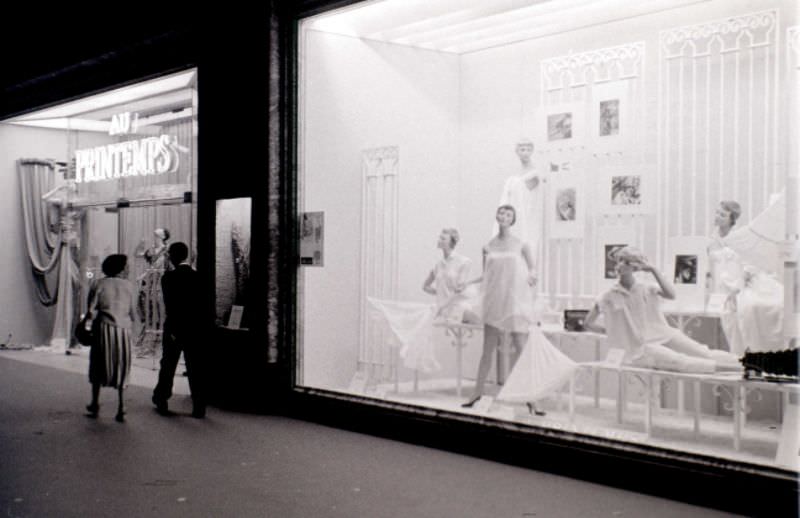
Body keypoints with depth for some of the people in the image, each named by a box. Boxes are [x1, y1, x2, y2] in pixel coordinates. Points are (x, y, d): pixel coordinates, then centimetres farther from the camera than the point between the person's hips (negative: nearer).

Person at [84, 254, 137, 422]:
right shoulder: (129, 286, 1)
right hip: (123, 330, 0)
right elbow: (133, 313, 4)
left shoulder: (101, 284, 0)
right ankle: (121, 408, 1)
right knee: (121, 368, 7)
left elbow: (92, 309, -3)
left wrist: (89, 324, 11)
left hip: (103, 328, 0)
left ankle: (95, 405, 20)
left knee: (99, 366, 14)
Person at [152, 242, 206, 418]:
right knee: (196, 369, 5)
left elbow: (169, 306, -12)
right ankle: (199, 408, 3)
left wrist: (173, 330, -8)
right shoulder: (198, 276, -1)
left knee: (168, 366, 13)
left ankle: (161, 402, 24)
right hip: (195, 329, 2)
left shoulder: (169, 277, -9)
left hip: (175, 329, -2)